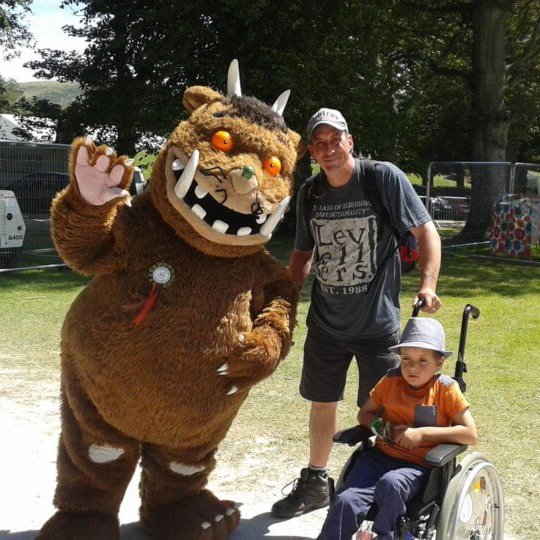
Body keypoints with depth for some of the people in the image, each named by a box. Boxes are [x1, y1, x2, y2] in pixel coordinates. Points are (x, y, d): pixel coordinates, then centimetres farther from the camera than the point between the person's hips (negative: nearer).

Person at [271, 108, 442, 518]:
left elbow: (426, 231, -9)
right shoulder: (309, 193, 3)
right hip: (326, 320, 5)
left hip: (378, 321, -4)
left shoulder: (385, 178, -11)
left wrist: (428, 284, -21)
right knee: (322, 403, 16)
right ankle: (316, 483, 35)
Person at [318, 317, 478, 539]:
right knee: (346, 500, -24)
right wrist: (384, 428, -7)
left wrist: (422, 433, -14)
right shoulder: (390, 381, 6)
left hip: (419, 465, -3)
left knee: (390, 483, -37)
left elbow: (470, 434, -7)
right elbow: (365, 414, 16)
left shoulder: (445, 389, -3)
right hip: (380, 455, 3)